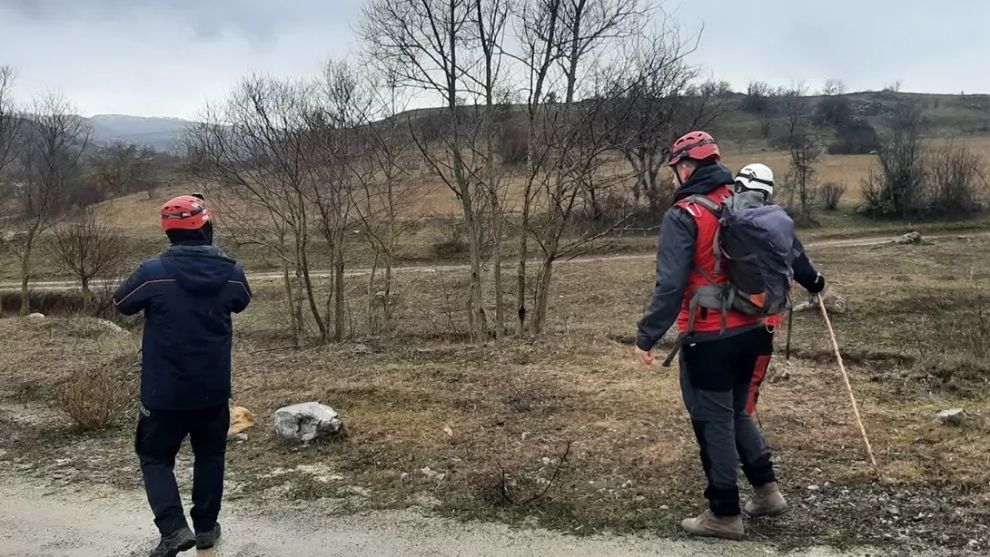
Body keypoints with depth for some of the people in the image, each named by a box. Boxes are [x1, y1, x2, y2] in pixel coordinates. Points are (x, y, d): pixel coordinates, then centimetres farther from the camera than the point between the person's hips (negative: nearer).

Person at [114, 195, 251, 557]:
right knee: (209, 456, 19)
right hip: (213, 390, 3)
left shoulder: (153, 272, -16)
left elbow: (122, 304, 3)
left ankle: (174, 528, -3)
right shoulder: (231, 272, -7)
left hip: (164, 391, -2)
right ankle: (206, 527, 26)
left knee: (155, 458, 12)